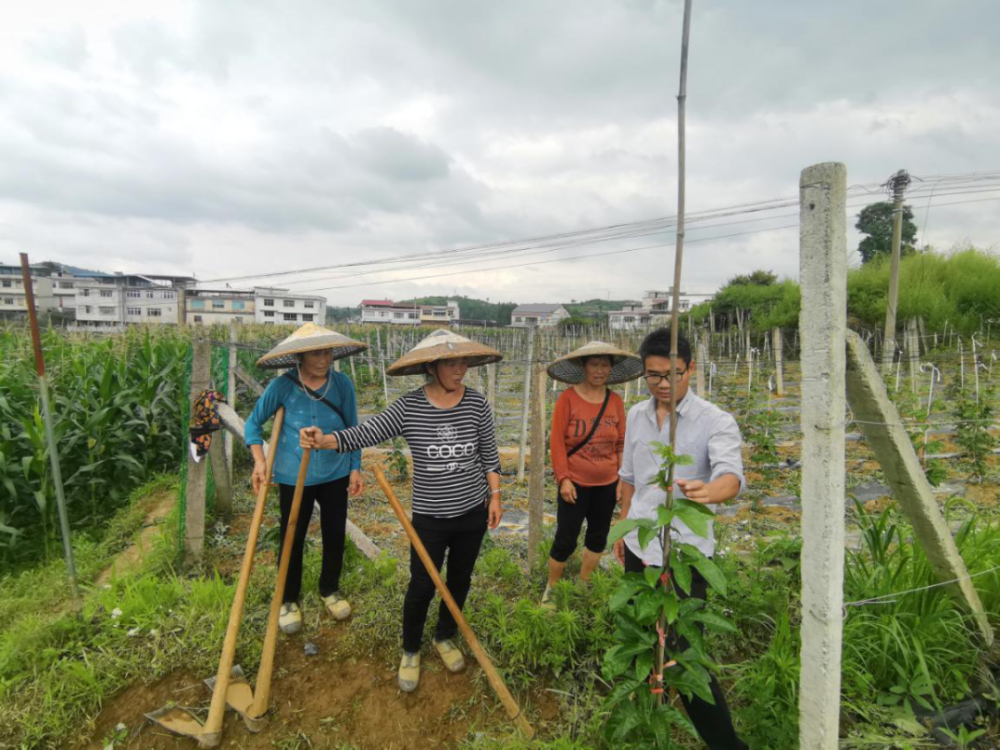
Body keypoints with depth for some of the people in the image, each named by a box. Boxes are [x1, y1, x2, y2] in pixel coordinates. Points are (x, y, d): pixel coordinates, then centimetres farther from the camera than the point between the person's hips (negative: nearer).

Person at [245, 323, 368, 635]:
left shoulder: (342, 384, -11)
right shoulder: (282, 386, -16)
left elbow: (352, 429, 0)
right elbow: (253, 423, -3)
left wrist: (355, 467, -1)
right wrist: (259, 461, -15)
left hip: (335, 474, 2)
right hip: (293, 476, -2)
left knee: (335, 535, 15)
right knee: (292, 539, 12)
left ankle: (330, 590, 41)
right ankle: (289, 600, 37)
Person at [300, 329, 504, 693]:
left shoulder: (477, 404, -8)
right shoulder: (409, 407, -14)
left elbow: (489, 454, 1)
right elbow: (364, 434, -20)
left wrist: (495, 495, 3)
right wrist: (323, 440, -36)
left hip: (473, 512, 3)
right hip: (430, 516, -2)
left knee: (460, 580, 20)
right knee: (422, 585, 9)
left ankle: (445, 638, 48)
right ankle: (410, 651, 39)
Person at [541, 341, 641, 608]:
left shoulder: (615, 401, -1)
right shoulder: (568, 398, -12)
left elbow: (621, 444, 5)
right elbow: (557, 442, -11)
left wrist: (623, 480, 4)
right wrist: (563, 479, -14)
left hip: (607, 485, 4)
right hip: (575, 484, -4)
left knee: (598, 537, 16)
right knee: (566, 540, 2)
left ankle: (583, 584, 38)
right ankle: (551, 588, 27)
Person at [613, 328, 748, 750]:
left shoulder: (715, 422, -15)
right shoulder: (637, 416, 3)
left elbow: (732, 475, -32)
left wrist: (709, 491, -54)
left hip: (684, 553, -6)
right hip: (639, 546, 6)